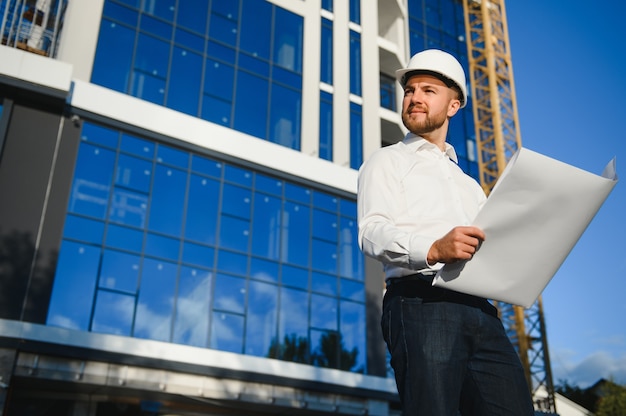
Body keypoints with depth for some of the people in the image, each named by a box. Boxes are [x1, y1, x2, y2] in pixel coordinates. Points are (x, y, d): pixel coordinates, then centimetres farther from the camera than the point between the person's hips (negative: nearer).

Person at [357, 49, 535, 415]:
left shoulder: (469, 185, 32)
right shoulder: (387, 161, 13)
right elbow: (373, 233, -5)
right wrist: (432, 249, -24)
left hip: (481, 311, 5)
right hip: (421, 301, -5)